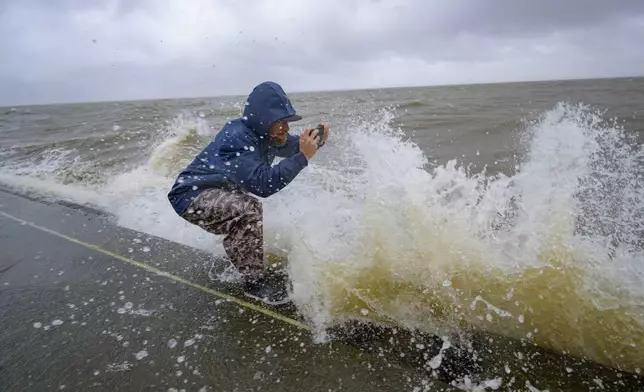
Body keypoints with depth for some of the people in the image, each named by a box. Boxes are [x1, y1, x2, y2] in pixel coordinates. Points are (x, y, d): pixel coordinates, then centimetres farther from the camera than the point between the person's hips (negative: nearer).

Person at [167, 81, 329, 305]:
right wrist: (304, 157, -38)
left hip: (218, 192, 10)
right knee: (247, 210, -32)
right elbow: (262, 184, -40)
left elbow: (292, 148, 10)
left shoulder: (262, 133, -5)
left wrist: (315, 141, -12)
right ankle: (256, 281, -15)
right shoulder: (237, 138, -31)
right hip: (191, 195, -9)